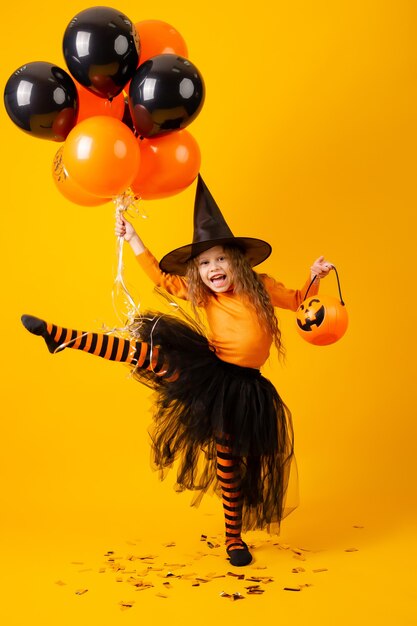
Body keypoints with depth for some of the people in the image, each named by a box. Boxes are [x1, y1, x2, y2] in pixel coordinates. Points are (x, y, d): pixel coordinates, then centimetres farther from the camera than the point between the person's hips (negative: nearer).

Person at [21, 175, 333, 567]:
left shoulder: (262, 287, -1)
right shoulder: (202, 294, 3)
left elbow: (296, 302, 14)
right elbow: (162, 278, 10)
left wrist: (314, 279, -4)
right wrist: (133, 240, 7)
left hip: (242, 386, -1)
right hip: (207, 370, 1)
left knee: (230, 459, 5)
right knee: (151, 353, -19)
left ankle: (234, 536, 21)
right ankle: (60, 336, -17)